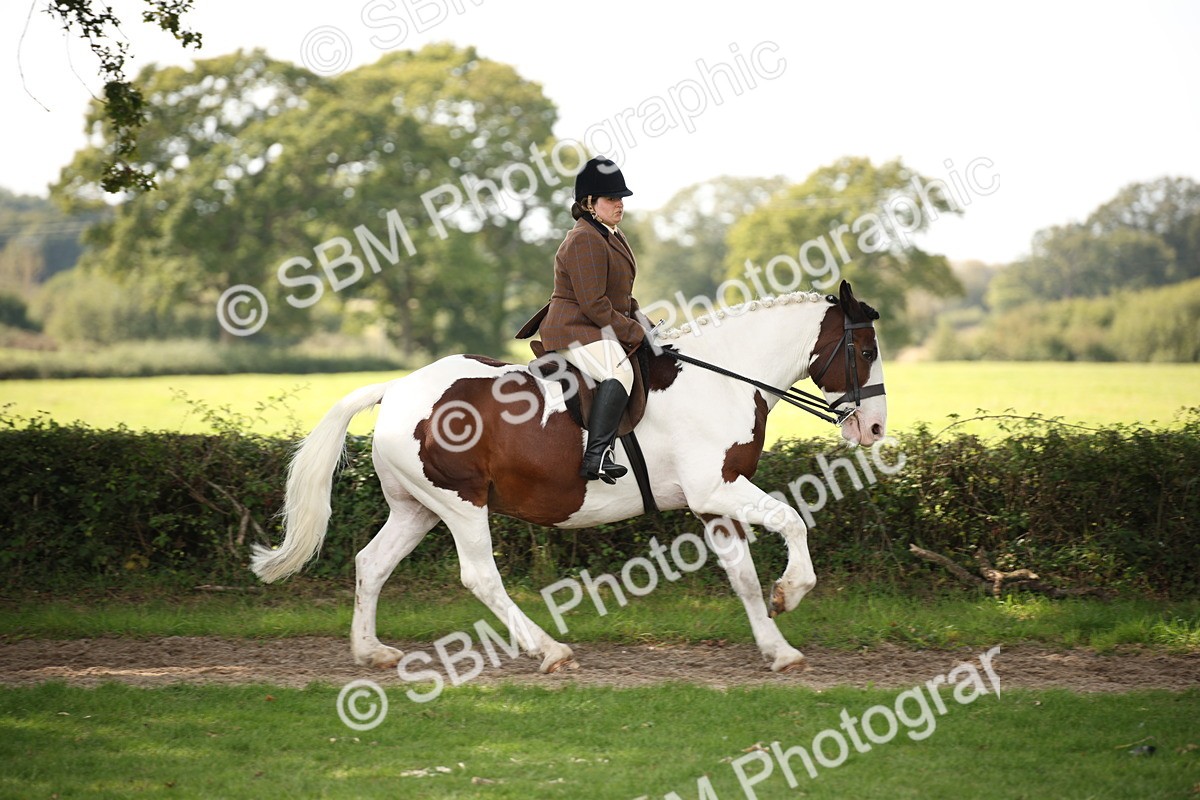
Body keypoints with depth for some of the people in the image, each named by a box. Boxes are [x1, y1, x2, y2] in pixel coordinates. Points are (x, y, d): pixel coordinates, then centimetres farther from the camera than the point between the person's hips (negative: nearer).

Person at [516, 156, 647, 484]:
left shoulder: (610, 235, 17)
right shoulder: (585, 241, -17)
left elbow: (621, 296, 26)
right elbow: (594, 305, -22)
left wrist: (640, 321, 10)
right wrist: (635, 333, -17)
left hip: (599, 330, 12)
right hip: (576, 330, -12)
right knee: (619, 372, -36)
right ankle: (596, 455, -45)